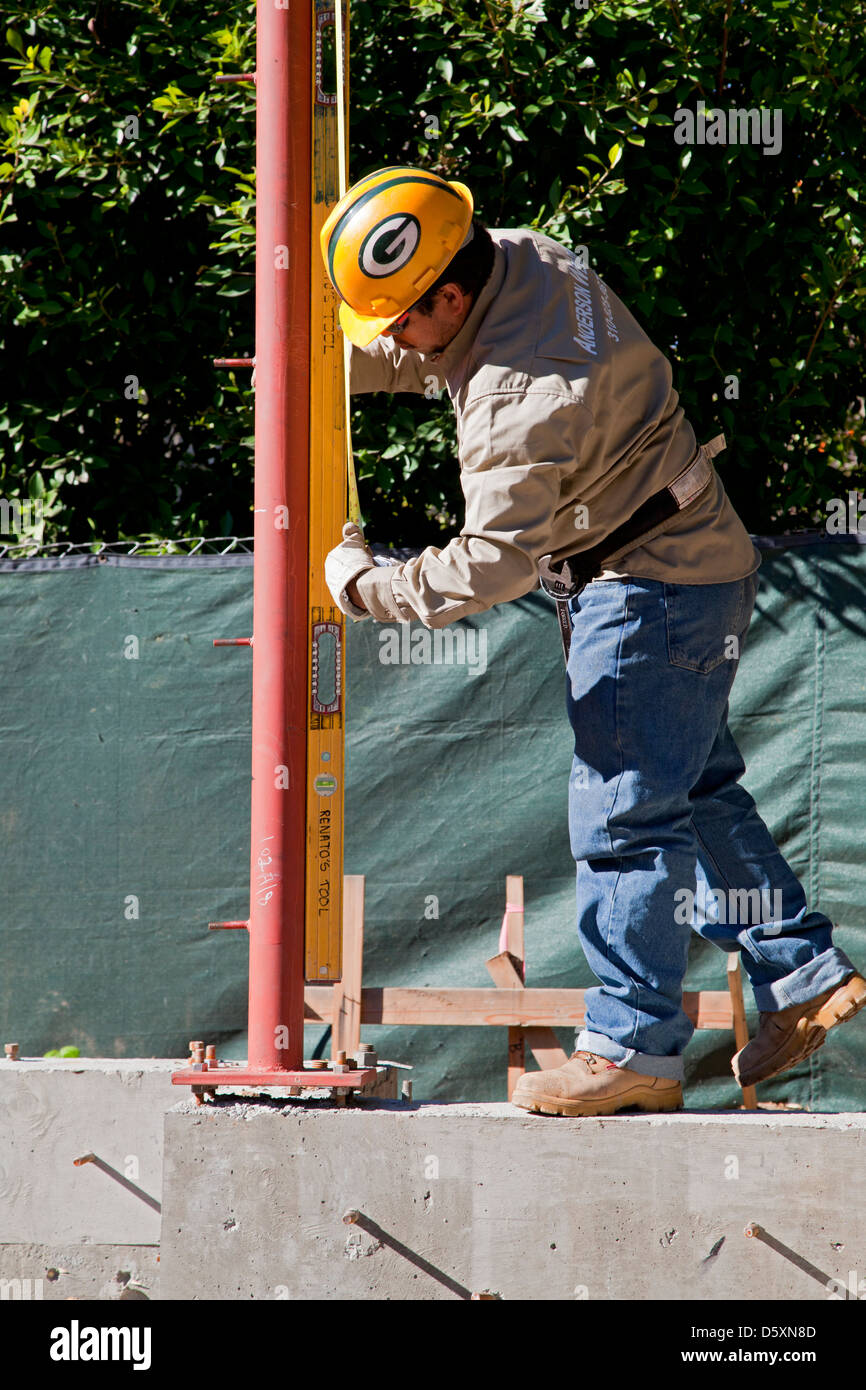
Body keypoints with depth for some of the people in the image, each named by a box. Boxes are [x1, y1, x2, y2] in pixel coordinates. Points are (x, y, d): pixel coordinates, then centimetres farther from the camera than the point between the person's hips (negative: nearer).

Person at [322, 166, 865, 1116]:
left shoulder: (522, 402, -32)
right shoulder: (518, 259, -4)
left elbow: (492, 566, -30)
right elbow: (414, 359, 19)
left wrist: (365, 587, -17)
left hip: (658, 590, -10)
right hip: (684, 567, 11)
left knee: (623, 809, -7)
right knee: (695, 786, 17)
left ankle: (634, 1048, -2)